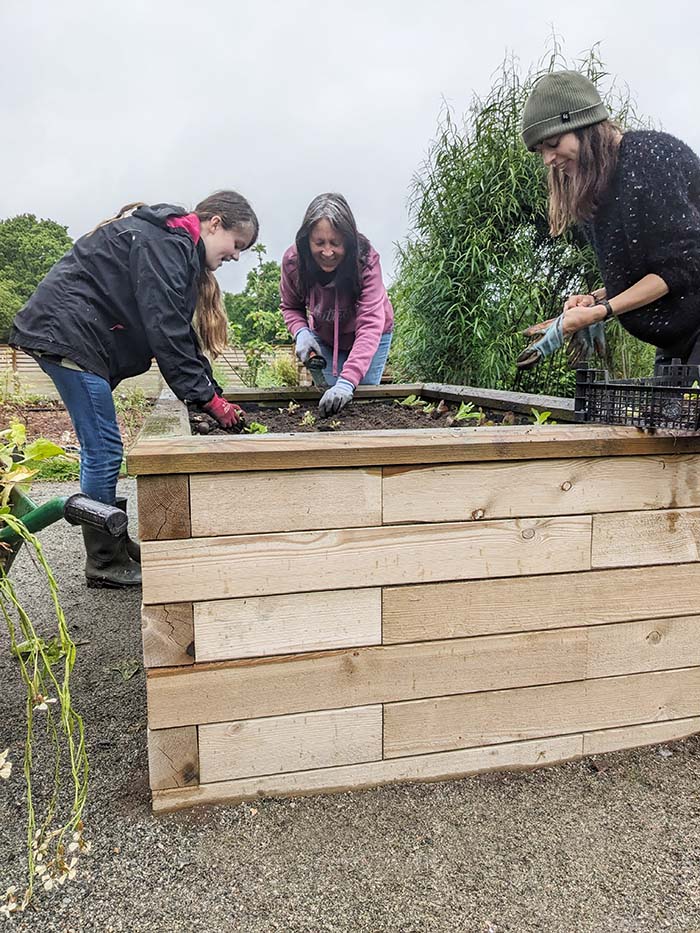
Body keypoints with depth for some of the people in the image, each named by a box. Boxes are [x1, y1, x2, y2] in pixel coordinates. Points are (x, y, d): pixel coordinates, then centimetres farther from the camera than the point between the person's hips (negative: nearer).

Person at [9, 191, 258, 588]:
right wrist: (208, 397, -17)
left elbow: (181, 330, 14)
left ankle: (113, 543, 24)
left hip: (69, 334, 11)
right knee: (104, 451, -6)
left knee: (101, 449, 13)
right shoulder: (162, 242, -16)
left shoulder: (176, 246, 17)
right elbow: (166, 331, -22)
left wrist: (212, 392, 6)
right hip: (67, 335, -10)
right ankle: (104, 563, 5)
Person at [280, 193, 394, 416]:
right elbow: (291, 306, -4)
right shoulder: (292, 260, -24)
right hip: (324, 337, 2)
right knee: (328, 402, -1)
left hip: (368, 339, -2)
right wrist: (301, 332, -28)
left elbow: (370, 324, -42)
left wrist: (347, 381, -54)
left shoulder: (366, 260, -34)